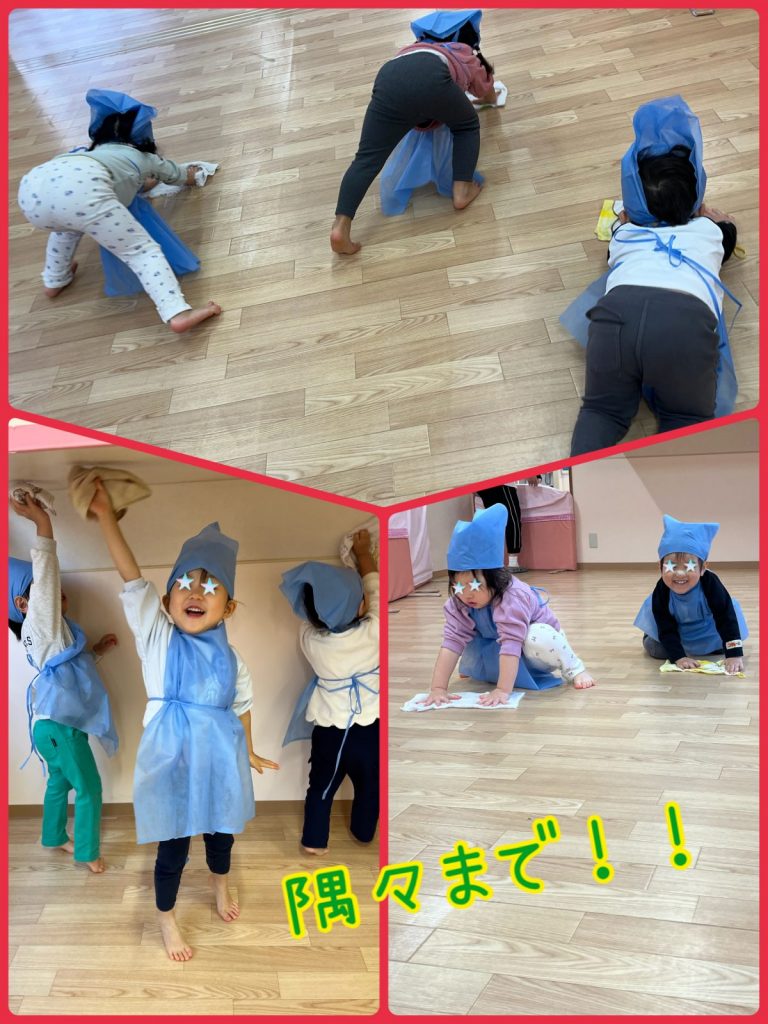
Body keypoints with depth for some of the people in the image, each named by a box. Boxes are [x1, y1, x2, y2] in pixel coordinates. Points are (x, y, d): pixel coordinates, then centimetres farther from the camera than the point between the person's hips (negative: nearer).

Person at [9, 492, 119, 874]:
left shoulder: (45, 630, 11)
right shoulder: (39, 624, -16)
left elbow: (71, 661, 27)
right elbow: (45, 576, -32)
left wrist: (99, 648, 15)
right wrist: (43, 523, -41)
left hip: (60, 721, 9)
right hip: (59, 724, -9)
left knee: (61, 781, 24)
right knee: (89, 789, 3)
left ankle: (54, 838, 41)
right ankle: (87, 852, 16)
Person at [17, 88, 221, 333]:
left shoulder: (96, 151, 45)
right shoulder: (146, 158, 35)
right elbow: (184, 176, 54)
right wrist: (190, 172, 78)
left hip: (31, 187, 6)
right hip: (79, 188, -6)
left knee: (67, 224, 39)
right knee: (141, 251, -4)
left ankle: (54, 282, 52)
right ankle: (178, 314, -25)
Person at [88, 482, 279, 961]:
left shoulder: (232, 659, -6)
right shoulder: (158, 638, -14)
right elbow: (133, 580, -24)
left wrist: (249, 753, 22)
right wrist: (106, 514, -32)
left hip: (221, 761, 3)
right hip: (173, 764, -3)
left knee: (221, 832, 24)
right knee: (172, 849, 10)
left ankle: (220, 883, 56)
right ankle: (167, 918, 38)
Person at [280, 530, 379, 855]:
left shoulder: (309, 639, -20)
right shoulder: (373, 632, -24)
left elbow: (311, 617, 5)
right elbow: (374, 584, -8)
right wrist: (363, 551, 6)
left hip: (330, 731, 0)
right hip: (372, 728, 0)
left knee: (321, 786, 25)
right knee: (369, 786, 26)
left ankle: (314, 840, 40)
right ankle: (363, 832, 47)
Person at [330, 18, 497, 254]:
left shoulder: (416, 47, 49)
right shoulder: (468, 55, 41)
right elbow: (488, 95, 57)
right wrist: (491, 97, 79)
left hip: (389, 80, 3)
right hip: (430, 79, -3)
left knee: (368, 158, -3)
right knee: (467, 125, 25)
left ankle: (341, 227, -18)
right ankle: (462, 191, 13)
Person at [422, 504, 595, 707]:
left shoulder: (512, 598, -37)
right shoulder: (457, 602, -21)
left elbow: (511, 643, -44)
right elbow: (452, 641, -27)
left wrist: (502, 690, -50)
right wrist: (438, 688, -36)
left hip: (539, 637, -6)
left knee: (538, 639, -37)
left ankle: (573, 668, -10)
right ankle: (470, 669, 21)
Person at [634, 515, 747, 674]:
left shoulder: (710, 584, -38)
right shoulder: (661, 592, -35)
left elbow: (727, 620, -35)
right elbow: (666, 629, -28)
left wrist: (735, 655, -42)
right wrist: (678, 657, -39)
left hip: (708, 631, 0)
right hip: (676, 630, 0)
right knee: (655, 649, -4)